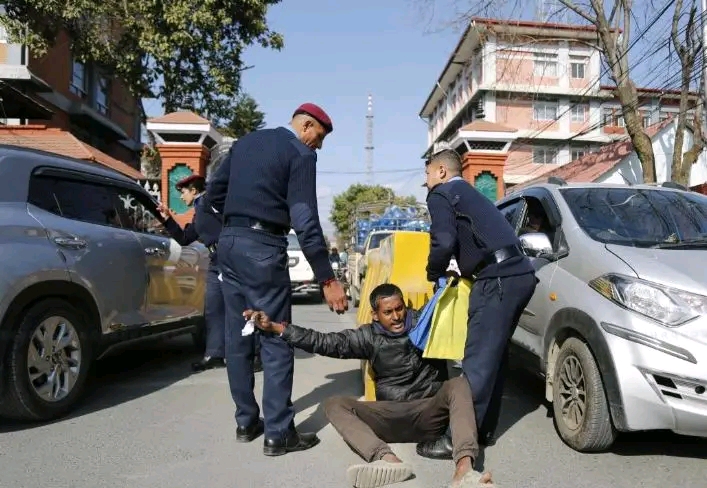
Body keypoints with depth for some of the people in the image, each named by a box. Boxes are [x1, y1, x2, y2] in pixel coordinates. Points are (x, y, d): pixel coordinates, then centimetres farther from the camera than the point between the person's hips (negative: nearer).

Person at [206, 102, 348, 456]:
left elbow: (214, 193, 17)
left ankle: (246, 422, 23)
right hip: (263, 248, -8)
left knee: (237, 337, 12)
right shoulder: (301, 154, -5)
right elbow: (305, 222, -15)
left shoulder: (245, 142, 17)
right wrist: (327, 279, -15)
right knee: (276, 341, -1)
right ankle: (278, 434, 5)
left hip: (228, 242, 8)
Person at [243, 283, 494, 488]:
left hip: (430, 412, -1)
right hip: (390, 418, 2)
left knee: (459, 384, -29)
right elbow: (324, 342, 0)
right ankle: (387, 459, -46)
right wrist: (275, 327, -6)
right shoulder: (369, 337, 5)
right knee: (334, 404, -18)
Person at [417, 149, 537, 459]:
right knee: (493, 356, 15)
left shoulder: (441, 194, 3)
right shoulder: (472, 195, 30)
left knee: (478, 361, -8)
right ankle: (484, 429, 22)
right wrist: (464, 273, 27)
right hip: (520, 274, 9)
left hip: (499, 279, -9)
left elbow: (444, 241, -11)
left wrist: (434, 274, 5)